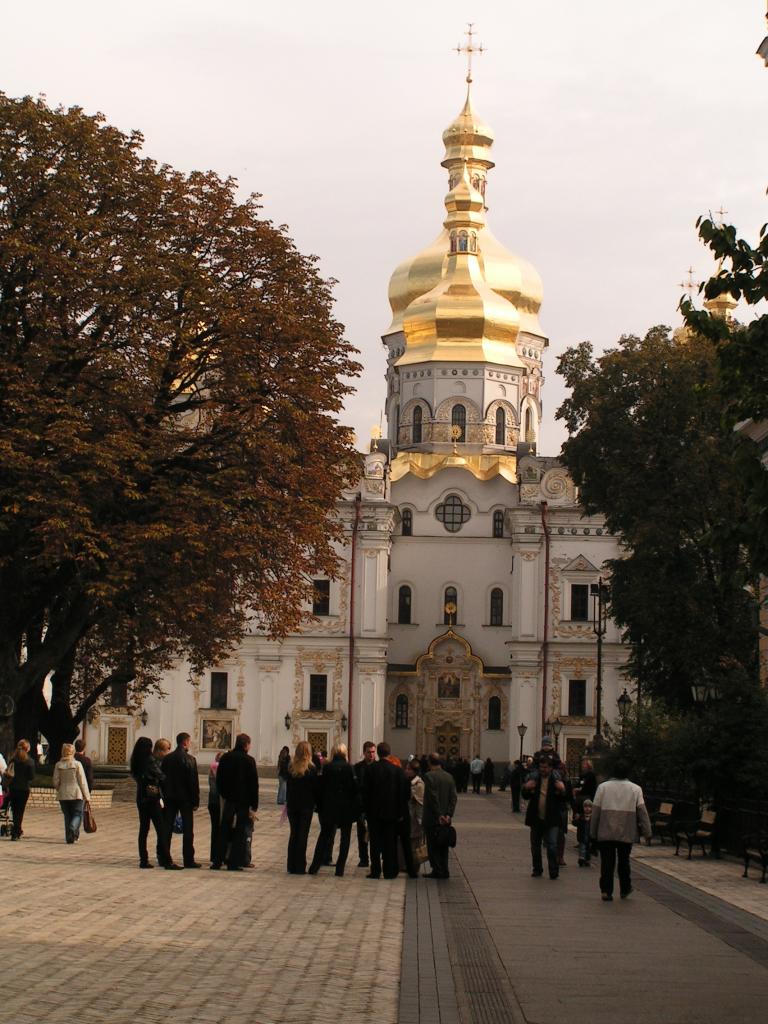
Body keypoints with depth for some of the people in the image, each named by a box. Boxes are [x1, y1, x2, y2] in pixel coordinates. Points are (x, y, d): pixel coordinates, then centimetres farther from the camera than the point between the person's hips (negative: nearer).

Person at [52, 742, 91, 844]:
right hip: (76, 794, -3)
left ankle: (69, 837, 11)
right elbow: (82, 781, -7)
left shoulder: (58, 765, -2)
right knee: (78, 814, 3)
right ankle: (73, 828, -25)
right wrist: (87, 795, 0)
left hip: (63, 795, 3)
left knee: (67, 816, 12)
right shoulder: (77, 764, -8)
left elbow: (55, 782, 1)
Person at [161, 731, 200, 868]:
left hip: (170, 797, 4)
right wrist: (196, 801, -6)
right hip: (185, 798, -4)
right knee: (188, 829, 0)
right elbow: (194, 781, -11)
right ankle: (188, 860, -1)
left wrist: (164, 795, 12)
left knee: (167, 828, 8)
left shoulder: (167, 759, 4)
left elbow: (162, 778, 6)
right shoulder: (189, 759, -11)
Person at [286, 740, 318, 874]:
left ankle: (291, 866, 11)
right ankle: (300, 867, 0)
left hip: (292, 805, 3)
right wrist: (316, 803, 5)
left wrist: (288, 802, 9)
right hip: (306, 805, -3)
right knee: (303, 835, 1)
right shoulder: (311, 769, -10)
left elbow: (288, 786, 3)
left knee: (293, 834, 11)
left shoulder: (291, 767, -1)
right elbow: (315, 788, -6)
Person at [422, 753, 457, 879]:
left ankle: (437, 870, -1)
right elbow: (454, 797, 0)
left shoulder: (429, 776, -13)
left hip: (432, 818, -6)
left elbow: (433, 797, -18)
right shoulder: (449, 777, 6)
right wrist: (449, 814, -5)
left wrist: (439, 815, -14)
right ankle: (444, 871, 14)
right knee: (443, 845, 13)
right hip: (446, 819, 6)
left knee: (433, 845, 1)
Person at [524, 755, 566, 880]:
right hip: (536, 819, 4)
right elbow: (526, 796, 10)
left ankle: (554, 871, 1)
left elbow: (563, 800, -2)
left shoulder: (557, 780, -3)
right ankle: (537, 869, 26)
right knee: (535, 846, 13)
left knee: (551, 846, -9)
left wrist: (562, 790, -22)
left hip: (551, 819, -4)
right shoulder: (534, 779, 4)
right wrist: (526, 788, -11)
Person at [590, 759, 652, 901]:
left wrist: (593, 831, 8)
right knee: (624, 862, 15)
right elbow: (642, 811, -4)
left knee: (607, 863, 4)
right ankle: (624, 890, 23)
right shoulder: (635, 789, 0)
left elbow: (595, 810, 1)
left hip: (605, 833, 0)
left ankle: (606, 891, -2)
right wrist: (647, 832, -2)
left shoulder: (603, 787, 0)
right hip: (626, 833, 1)